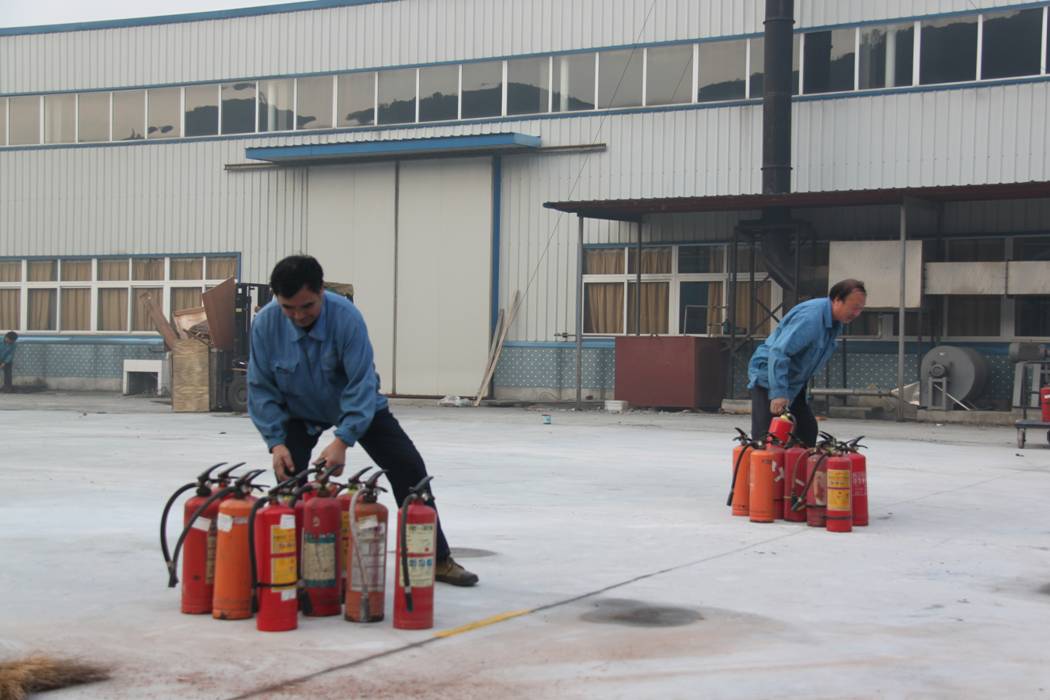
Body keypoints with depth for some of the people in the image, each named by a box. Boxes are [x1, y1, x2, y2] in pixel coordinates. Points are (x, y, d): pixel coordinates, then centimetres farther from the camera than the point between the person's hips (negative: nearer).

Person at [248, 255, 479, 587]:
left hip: (358, 405, -1)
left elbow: (361, 384, -34)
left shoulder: (347, 317, -34)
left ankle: (437, 558, 5)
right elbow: (261, 388, -16)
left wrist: (343, 440, -42)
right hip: (299, 412, 1)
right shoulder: (265, 324, -26)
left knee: (408, 467, -7)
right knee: (288, 476, -17)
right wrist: (276, 442, -25)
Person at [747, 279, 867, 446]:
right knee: (766, 435, -14)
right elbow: (778, 352, -35)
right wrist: (779, 393, -39)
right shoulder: (810, 317, -29)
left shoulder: (836, 323, 2)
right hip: (768, 378, -10)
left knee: (807, 430, 9)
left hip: (795, 382, 10)